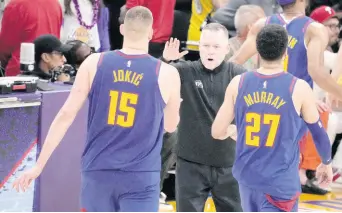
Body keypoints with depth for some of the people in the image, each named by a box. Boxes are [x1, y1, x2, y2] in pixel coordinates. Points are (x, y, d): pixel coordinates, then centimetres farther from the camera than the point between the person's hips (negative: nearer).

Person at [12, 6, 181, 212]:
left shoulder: (94, 63, -1)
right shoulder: (166, 74, -4)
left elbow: (66, 115, 0)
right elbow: (170, 126, 13)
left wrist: (39, 165, 5)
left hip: (97, 171, 2)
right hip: (141, 177, -2)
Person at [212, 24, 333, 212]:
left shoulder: (238, 84, -3)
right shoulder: (299, 89, -10)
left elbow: (217, 132, 1)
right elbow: (318, 132, 3)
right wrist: (326, 163, 21)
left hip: (247, 177, 4)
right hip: (281, 182, -4)